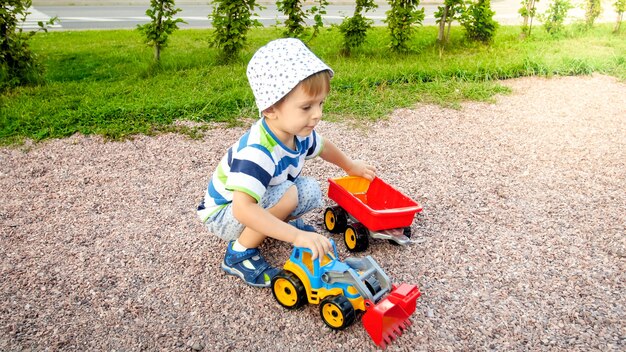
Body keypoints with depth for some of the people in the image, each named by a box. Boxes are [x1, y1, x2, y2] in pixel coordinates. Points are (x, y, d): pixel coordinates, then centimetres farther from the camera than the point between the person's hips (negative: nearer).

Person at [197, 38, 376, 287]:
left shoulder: (298, 132, -12)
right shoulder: (257, 151, -40)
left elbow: (322, 147, 12)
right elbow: (242, 209, -48)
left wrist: (350, 166, 27)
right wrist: (297, 236, -52)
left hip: (261, 202, 8)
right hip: (224, 214, -7)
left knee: (311, 191, -7)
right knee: (286, 194, -31)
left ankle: (278, 222, 17)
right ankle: (239, 254, -14)